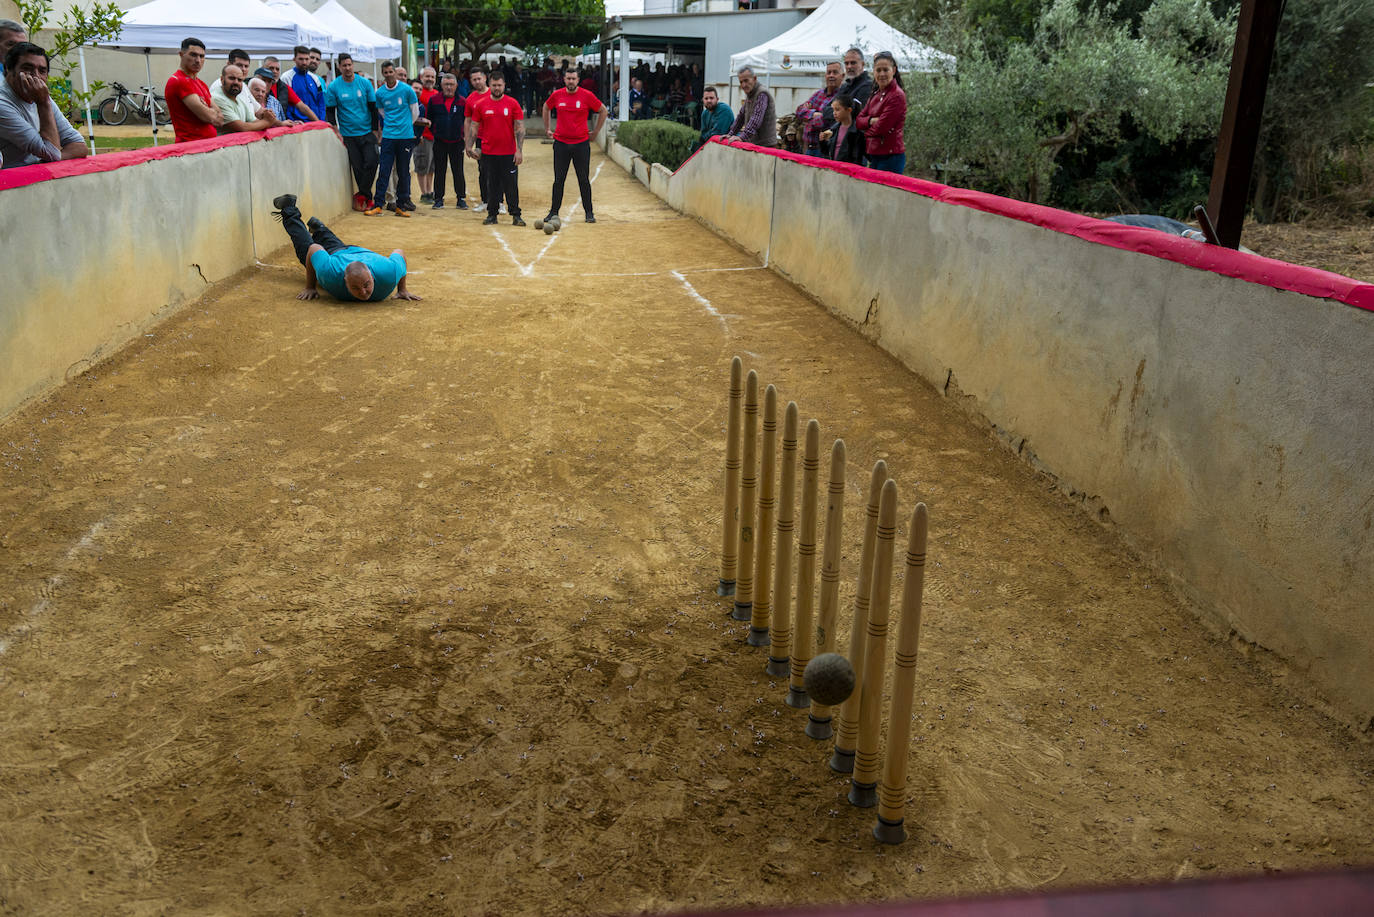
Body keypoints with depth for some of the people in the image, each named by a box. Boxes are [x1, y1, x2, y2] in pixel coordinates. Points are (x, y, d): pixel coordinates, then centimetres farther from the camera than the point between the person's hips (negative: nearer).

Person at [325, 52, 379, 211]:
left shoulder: (364, 83, 1)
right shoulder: (333, 87, -1)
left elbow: (373, 108, 6)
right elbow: (330, 111, 3)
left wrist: (375, 130, 1)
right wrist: (336, 132, -4)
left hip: (367, 132, 1)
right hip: (348, 134, -1)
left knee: (371, 162, -12)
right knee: (357, 167, -1)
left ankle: (361, 195, 1)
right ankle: (367, 198, 10)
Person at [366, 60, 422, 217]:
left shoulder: (407, 90, -2)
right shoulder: (380, 92, 4)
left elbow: (415, 112, 8)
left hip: (406, 136, -1)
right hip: (388, 136, 1)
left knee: (403, 172, 3)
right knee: (384, 170, -3)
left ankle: (401, 205, 10)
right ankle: (377, 204, -1)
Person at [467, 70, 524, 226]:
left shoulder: (512, 104, 0)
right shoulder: (480, 105, 4)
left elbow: (520, 128, -2)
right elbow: (474, 127, 9)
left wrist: (519, 150, -10)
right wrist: (469, 146, -1)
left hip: (509, 153, -1)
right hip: (489, 153, 1)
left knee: (511, 185, -1)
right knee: (492, 185, 6)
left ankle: (516, 215, 4)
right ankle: (492, 214, 13)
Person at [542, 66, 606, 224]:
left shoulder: (587, 96, -4)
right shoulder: (556, 95, 2)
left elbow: (603, 110, 8)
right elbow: (546, 108, 22)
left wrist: (596, 131, 8)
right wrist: (547, 129, 19)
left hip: (581, 143, -1)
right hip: (561, 143, 2)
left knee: (583, 180, 1)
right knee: (558, 180, 4)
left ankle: (589, 213, 10)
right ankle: (554, 212, 13)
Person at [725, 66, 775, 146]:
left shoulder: (762, 94, -15)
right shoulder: (749, 95, 16)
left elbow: (756, 119, -27)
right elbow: (741, 116, 23)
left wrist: (742, 137, -34)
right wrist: (731, 134, 12)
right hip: (753, 143, 8)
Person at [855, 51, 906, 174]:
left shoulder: (897, 96, -13)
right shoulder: (875, 94, 14)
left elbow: (881, 128, -16)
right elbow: (858, 120, 9)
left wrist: (866, 133, 2)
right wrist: (872, 120, -10)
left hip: (890, 156, -8)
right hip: (874, 156, 8)